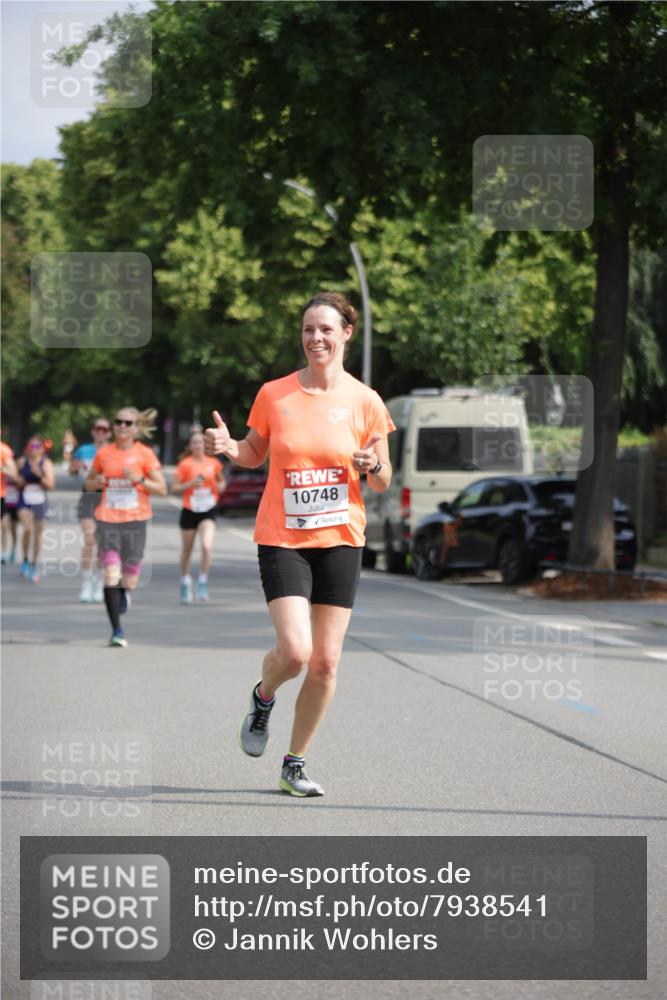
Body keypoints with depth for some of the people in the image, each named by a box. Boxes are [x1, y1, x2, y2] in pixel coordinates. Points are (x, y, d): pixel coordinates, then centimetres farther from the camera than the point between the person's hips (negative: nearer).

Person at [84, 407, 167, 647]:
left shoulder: (145, 454, -1)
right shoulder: (104, 453, 5)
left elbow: (162, 490, -1)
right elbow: (88, 483, 18)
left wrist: (139, 479, -16)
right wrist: (97, 482, -5)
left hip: (135, 520, -1)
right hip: (107, 520, 1)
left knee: (130, 580, 5)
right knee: (110, 575, -13)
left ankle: (123, 592, 45)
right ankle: (116, 631, -7)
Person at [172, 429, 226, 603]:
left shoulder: (213, 463, 2)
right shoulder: (185, 464, -5)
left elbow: (221, 481, 19)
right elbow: (175, 488, -6)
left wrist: (221, 486, -3)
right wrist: (191, 484, -21)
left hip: (208, 512, 1)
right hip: (189, 511, -1)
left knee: (207, 546, -19)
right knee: (187, 550, 11)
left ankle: (203, 582, -5)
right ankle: (185, 583, 31)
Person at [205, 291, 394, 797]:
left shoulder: (365, 401, -1)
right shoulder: (274, 394, -1)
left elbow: (382, 484, 6)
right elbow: (255, 455, 14)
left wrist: (374, 465, -17)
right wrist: (228, 446, -8)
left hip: (340, 540, 1)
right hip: (282, 539, -1)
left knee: (326, 662, 0)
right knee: (295, 651, -17)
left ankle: (295, 763, 17)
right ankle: (262, 699, 19)